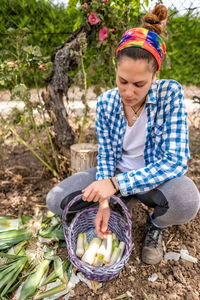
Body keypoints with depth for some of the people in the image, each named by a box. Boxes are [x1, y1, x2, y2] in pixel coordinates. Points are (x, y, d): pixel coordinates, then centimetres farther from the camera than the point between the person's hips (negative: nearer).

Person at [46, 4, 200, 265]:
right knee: (55, 200, -12)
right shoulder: (106, 102, -10)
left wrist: (117, 184, -33)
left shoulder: (170, 94, -19)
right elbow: (105, 156, -6)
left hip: (156, 178, -2)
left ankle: (155, 225, 2)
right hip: (116, 175, 3)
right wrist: (104, 200, -21)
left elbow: (176, 160, -25)